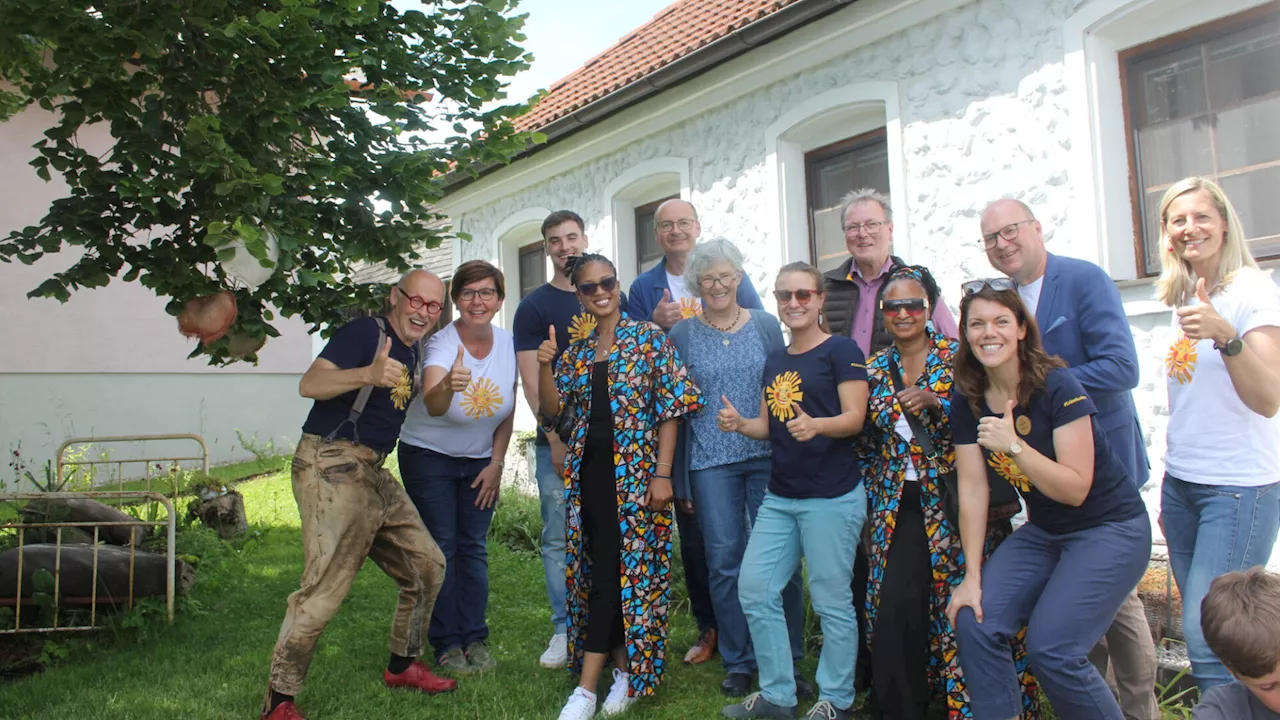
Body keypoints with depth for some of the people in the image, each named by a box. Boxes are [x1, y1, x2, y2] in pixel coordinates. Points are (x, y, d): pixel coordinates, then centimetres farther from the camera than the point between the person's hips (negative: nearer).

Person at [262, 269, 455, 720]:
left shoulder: (412, 352, 16)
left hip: (374, 473, 9)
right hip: (332, 467, -9)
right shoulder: (364, 332, -11)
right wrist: (368, 374, -40)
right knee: (324, 589, -12)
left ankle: (402, 666, 28)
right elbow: (309, 384, -24)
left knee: (427, 566, 12)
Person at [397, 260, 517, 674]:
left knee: (473, 547, 4)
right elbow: (433, 406, -45)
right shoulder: (441, 345, -25)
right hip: (428, 457, -3)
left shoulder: (508, 344, -10)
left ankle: (475, 640, 13)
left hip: (480, 460, 4)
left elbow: (507, 412, 2)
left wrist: (496, 464, -1)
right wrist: (448, 386, -66)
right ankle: (446, 644, 7)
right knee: (440, 547, -3)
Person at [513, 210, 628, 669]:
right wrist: (557, 440, -11)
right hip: (558, 442, -2)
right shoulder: (534, 307, 2)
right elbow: (531, 381, -4)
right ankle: (565, 631, 14)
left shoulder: (613, 298, 11)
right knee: (559, 538, 3)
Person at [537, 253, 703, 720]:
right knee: (599, 572, 7)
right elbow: (553, 411, 9)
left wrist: (662, 473, -12)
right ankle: (622, 670, 21)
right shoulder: (575, 350, 12)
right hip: (589, 473, 5)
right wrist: (544, 367, -8)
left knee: (617, 573, -6)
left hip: (635, 471, -5)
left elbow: (670, 408, -5)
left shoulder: (648, 338, -2)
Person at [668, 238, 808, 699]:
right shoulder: (682, 334, 4)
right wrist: (679, 478, 4)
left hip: (768, 457, 0)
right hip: (710, 463, 0)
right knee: (724, 563, 4)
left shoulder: (766, 326, 6)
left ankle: (786, 660, 18)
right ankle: (738, 662, 21)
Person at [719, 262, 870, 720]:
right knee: (754, 589, 7)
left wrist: (816, 425, -31)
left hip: (832, 497, -7)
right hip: (779, 497, 7)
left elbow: (855, 418, -13)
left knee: (831, 601, 2)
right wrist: (739, 423, -2)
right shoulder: (774, 361, 14)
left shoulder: (840, 350, -6)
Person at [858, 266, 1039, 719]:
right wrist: (873, 502, 11)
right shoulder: (875, 369, 10)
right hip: (899, 507, 3)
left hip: (954, 499, -3)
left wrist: (936, 402, -21)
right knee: (894, 607, -4)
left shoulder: (956, 355, -1)